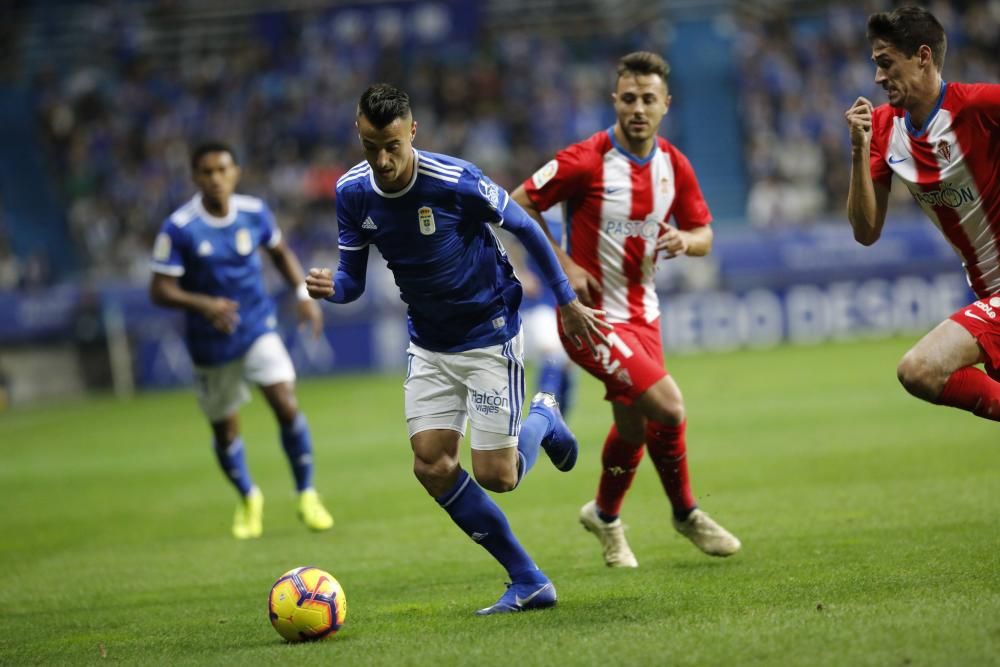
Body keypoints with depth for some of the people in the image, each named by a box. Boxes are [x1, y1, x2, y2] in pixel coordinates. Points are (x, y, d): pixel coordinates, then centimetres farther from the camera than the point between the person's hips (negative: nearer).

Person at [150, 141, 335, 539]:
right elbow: (160, 290, -16)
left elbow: (280, 252, 14)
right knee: (225, 431, 10)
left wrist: (303, 293, 1)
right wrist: (205, 304, -32)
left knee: (286, 405, -18)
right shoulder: (179, 229, -17)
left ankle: (307, 496, -1)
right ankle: (248, 499, 38)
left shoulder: (255, 212, -6)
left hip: (258, 330, 1)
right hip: (211, 344, -1)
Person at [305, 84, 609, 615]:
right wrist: (332, 287, -26)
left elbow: (525, 229, -9)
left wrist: (568, 302, -1)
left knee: (496, 476, -8)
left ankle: (543, 419, 28)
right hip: (429, 346, 5)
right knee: (432, 466, -6)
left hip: (490, 336, -5)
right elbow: (353, 278, -1)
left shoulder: (455, 181, -24)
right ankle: (529, 584, 4)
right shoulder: (352, 193, -8)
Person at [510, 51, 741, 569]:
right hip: (593, 314, -6)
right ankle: (686, 514, 8)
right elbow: (519, 205, -11)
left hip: (642, 315, 7)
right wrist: (564, 265, -16)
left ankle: (605, 517, 39)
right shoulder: (586, 160, -18)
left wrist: (683, 241, -14)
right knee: (668, 408, -16)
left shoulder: (673, 165, 1)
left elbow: (703, 235, 10)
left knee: (633, 426, 12)